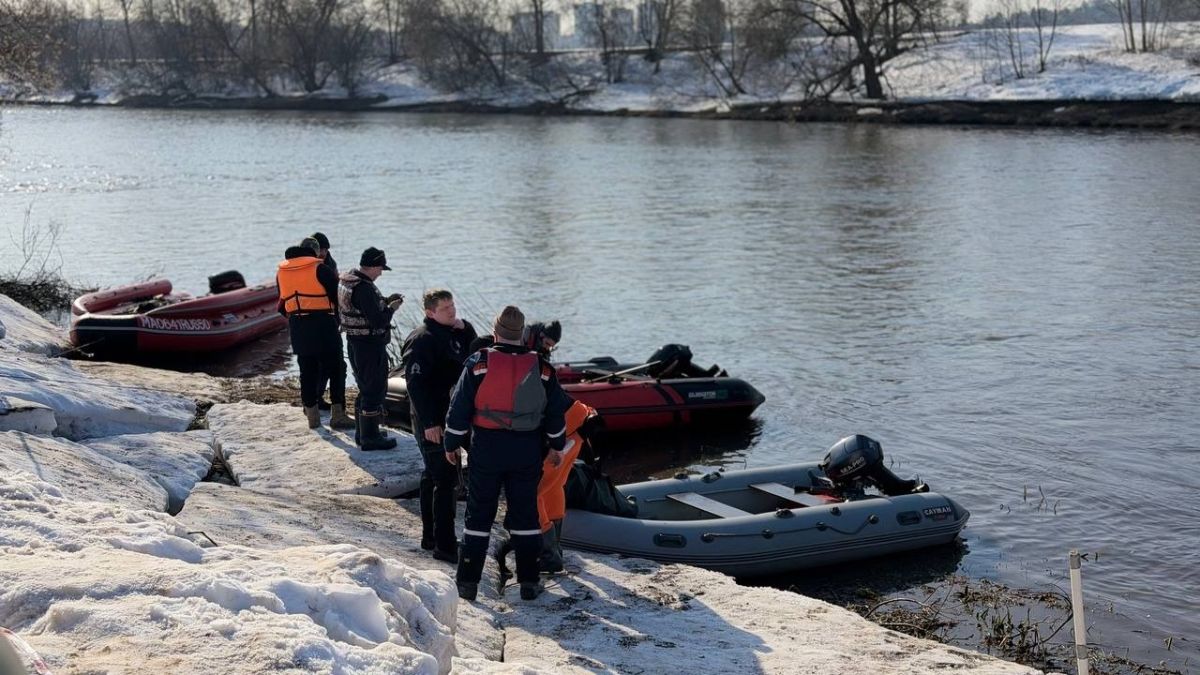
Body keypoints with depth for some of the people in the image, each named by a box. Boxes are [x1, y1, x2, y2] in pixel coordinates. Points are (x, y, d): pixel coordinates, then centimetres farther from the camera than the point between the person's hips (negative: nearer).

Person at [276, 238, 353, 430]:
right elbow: (338, 295, -6)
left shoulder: (281, 273, 10)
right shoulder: (320, 269, -8)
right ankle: (338, 415, -2)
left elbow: (283, 305, 16)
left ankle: (312, 415, 15)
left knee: (307, 371, 12)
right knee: (336, 370, 2)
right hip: (323, 326, -5)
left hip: (298, 329, 5)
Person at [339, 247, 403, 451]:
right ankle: (370, 438, 5)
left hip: (355, 342, 10)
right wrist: (391, 308, -9)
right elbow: (378, 321, -26)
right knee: (374, 390, -1)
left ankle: (363, 433, 30)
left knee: (366, 388, 21)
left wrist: (384, 302, 8)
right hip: (370, 344, -10)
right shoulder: (364, 288, -24)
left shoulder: (347, 279, 7)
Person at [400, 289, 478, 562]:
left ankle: (430, 537, 26)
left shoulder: (453, 333, 12)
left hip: (450, 416, 10)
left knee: (433, 477, 16)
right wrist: (429, 423, -25)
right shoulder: (422, 340, -17)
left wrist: (465, 329, -2)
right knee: (445, 479, -10)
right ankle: (444, 545, -7)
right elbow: (416, 384, -22)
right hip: (431, 421, -9)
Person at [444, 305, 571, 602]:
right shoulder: (541, 368, -1)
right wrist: (557, 445, 20)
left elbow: (459, 408, -6)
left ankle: (468, 581, 9)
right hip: (527, 451, 2)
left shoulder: (478, 364, -8)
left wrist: (452, 444, 5)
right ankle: (529, 581, 14)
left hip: (487, 449, -1)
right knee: (525, 514, 11)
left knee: (479, 513, 7)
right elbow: (556, 411, 7)